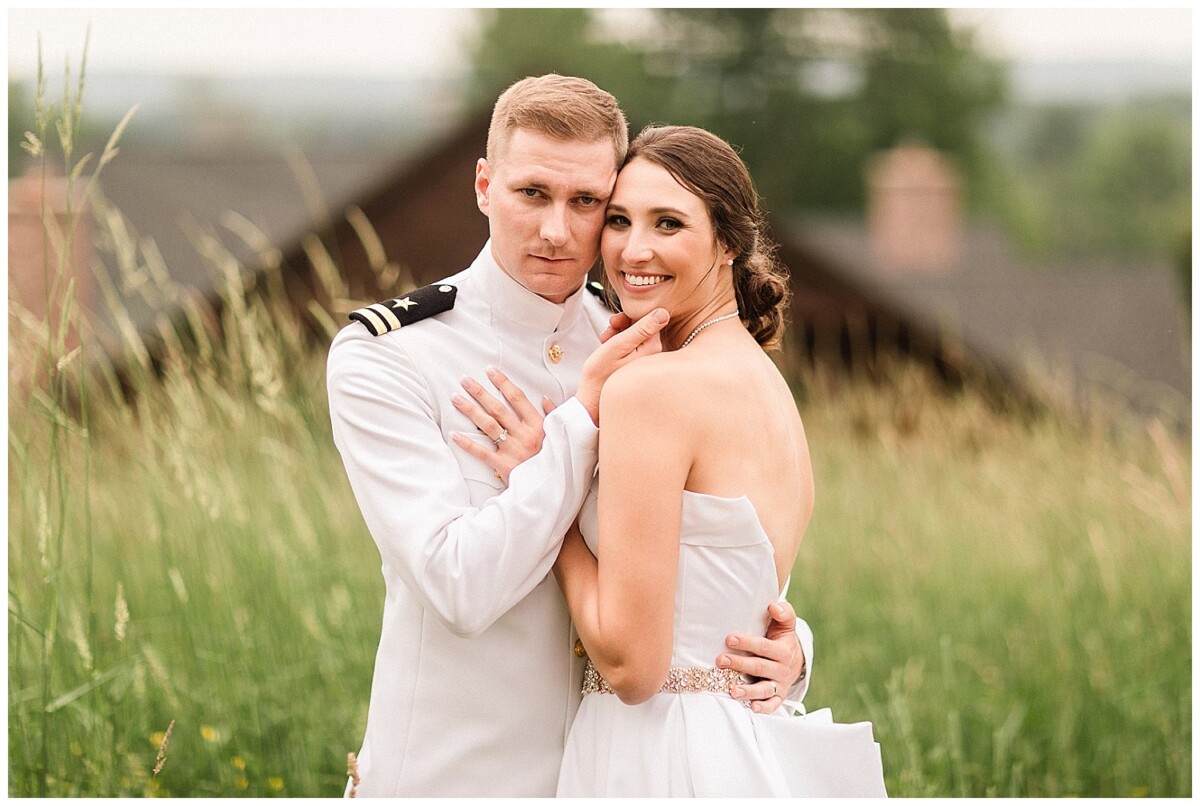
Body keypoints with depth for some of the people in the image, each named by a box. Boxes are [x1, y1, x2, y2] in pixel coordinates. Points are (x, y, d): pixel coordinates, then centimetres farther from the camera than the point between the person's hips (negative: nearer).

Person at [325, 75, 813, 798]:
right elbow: (462, 588, -22)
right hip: (449, 772, -4)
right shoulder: (382, 357, -12)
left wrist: (787, 649, -13)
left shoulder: (639, 353, 2)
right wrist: (586, 414, -20)